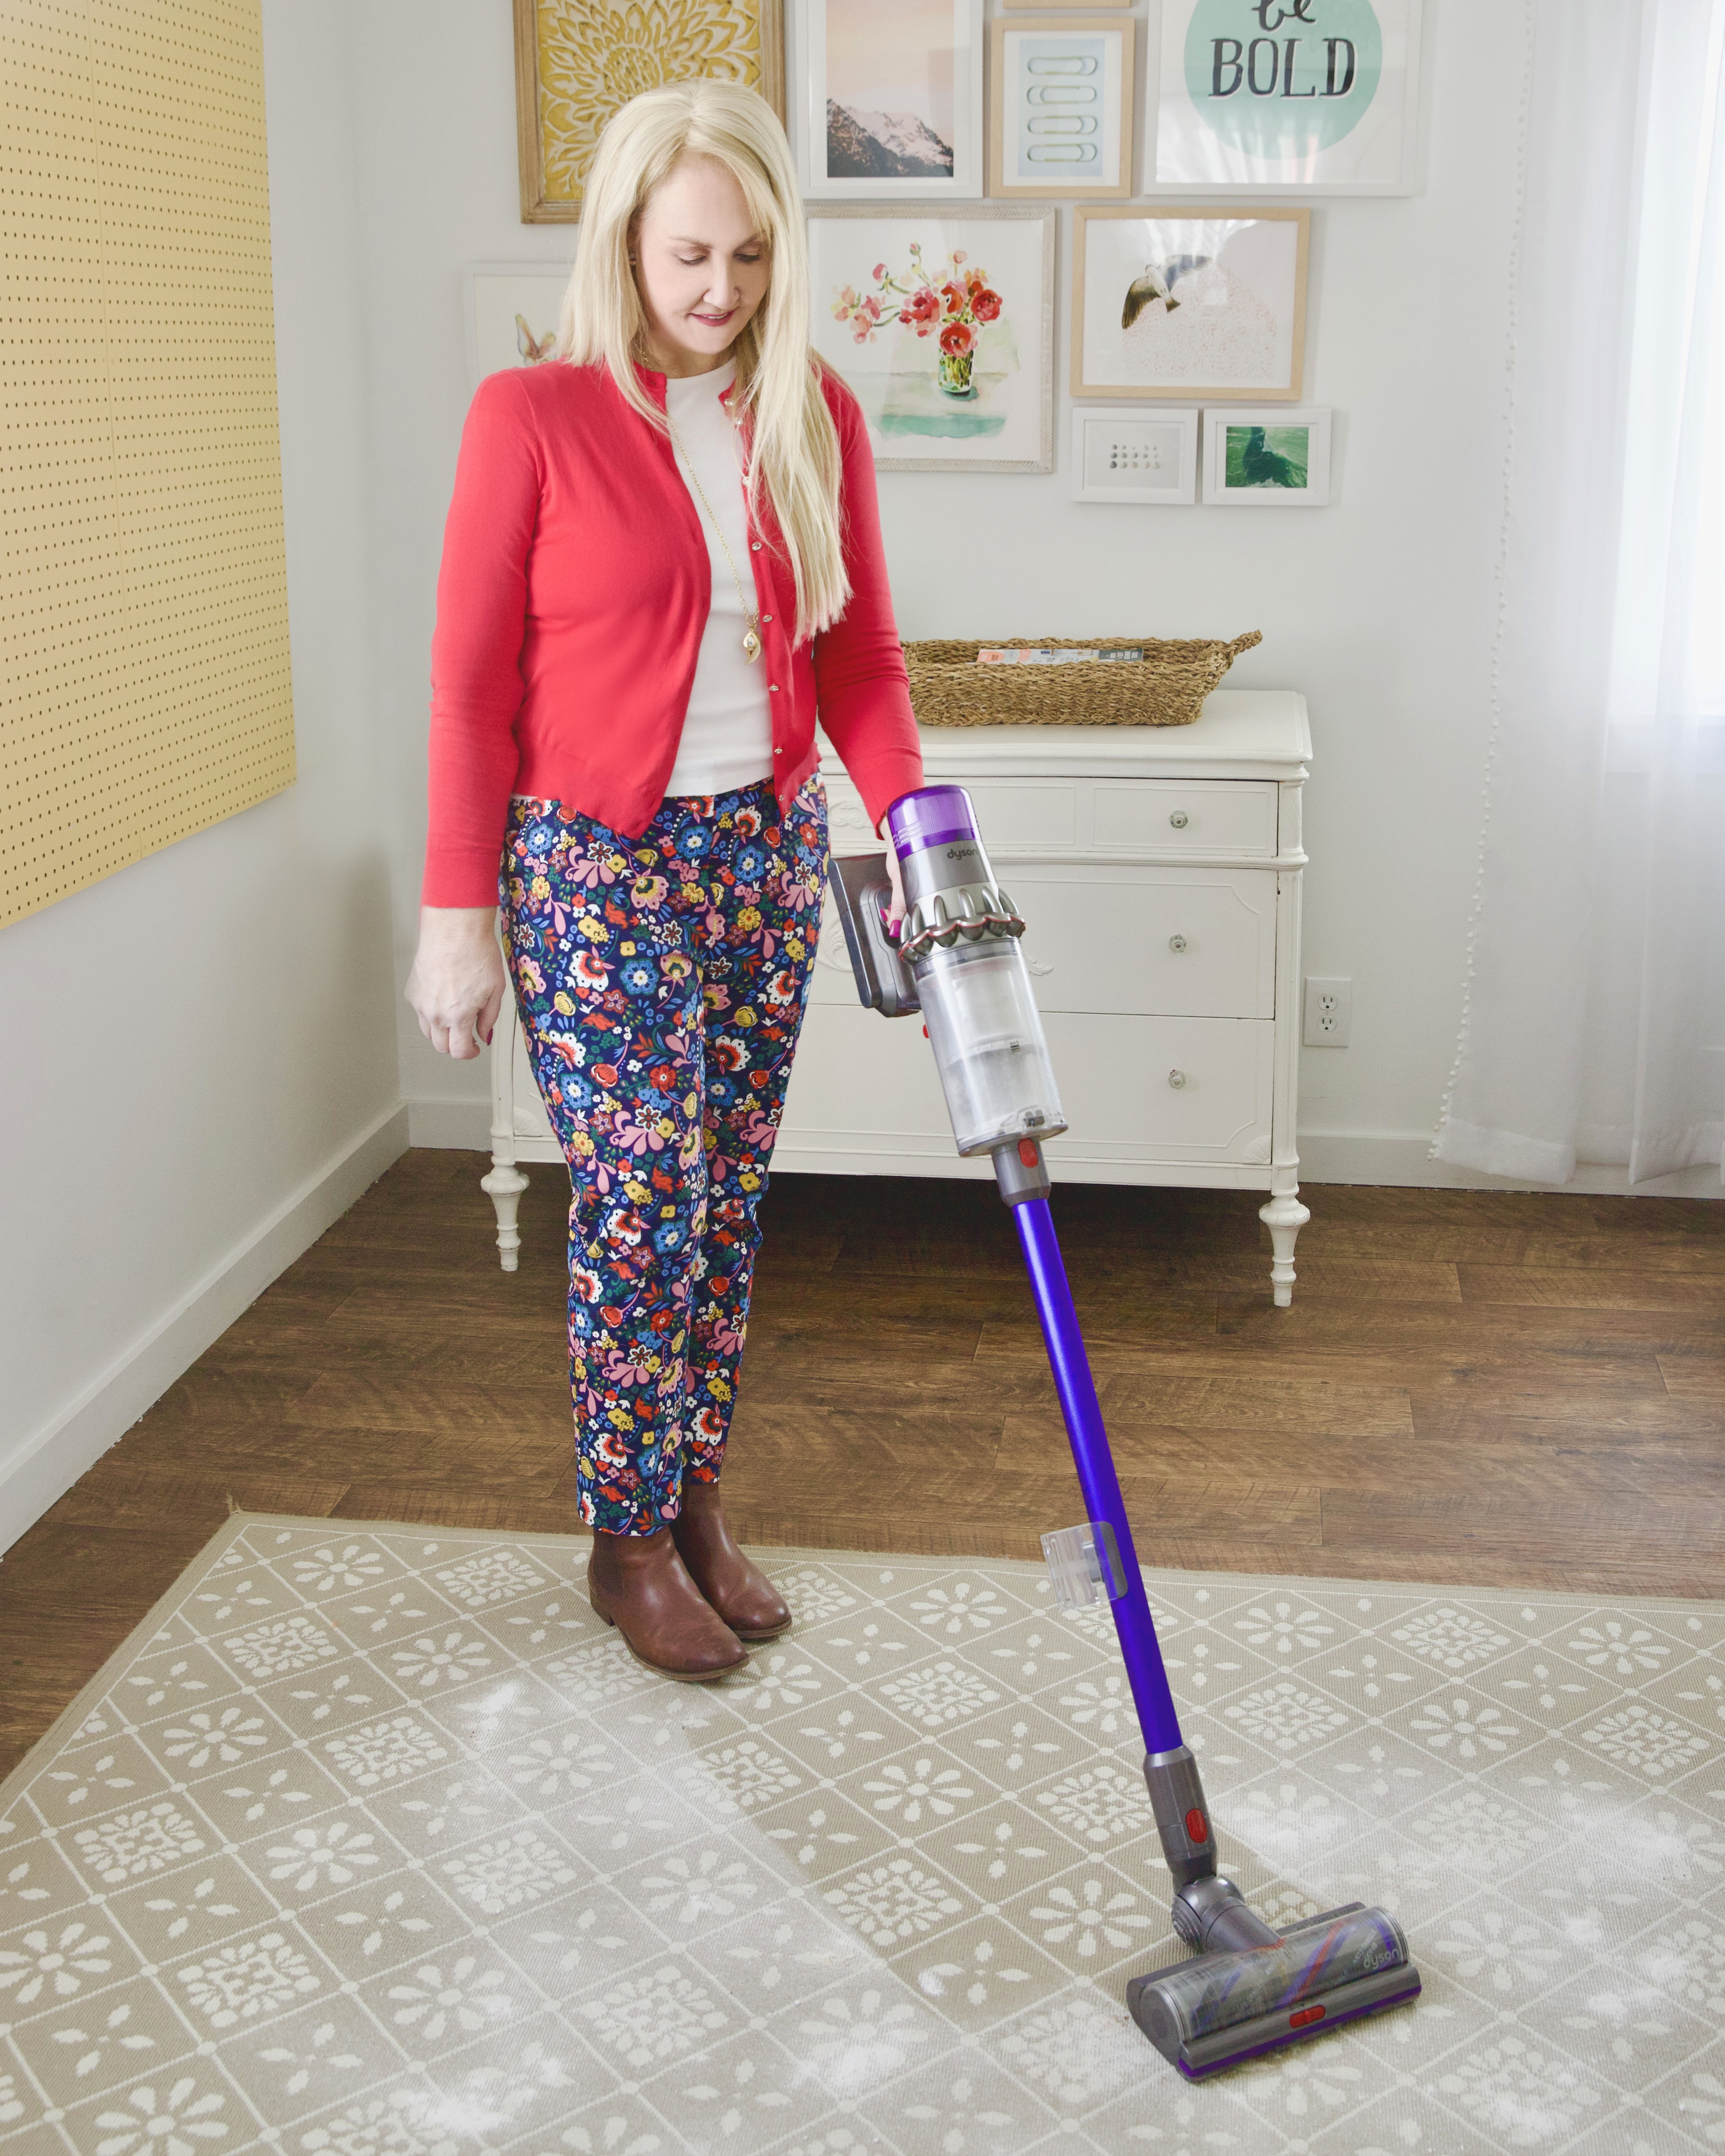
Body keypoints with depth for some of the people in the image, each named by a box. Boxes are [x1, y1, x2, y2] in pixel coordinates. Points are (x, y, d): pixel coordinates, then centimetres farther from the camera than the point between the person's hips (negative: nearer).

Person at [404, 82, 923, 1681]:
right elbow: (470, 683, -8)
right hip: (596, 861, -4)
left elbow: (859, 654, 7)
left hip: (768, 846, 5)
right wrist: (458, 913, -10)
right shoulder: (533, 417, -9)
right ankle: (627, 1543, 18)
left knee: (727, 1192, 11)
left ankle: (697, 1504, 29)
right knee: (643, 1199, -2)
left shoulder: (815, 417, 4)